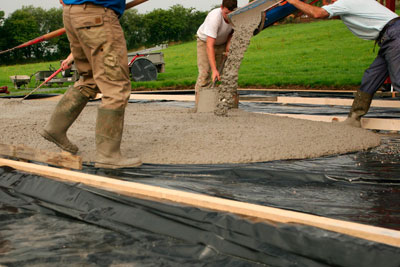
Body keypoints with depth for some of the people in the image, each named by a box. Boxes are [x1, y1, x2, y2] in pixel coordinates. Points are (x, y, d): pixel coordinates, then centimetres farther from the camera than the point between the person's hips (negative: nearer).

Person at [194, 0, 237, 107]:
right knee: (205, 73, -17)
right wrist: (214, 70, -49)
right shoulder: (214, 18, -40)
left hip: (222, 43, 5)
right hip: (205, 41, -5)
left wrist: (228, 43, -16)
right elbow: (209, 46, -44)